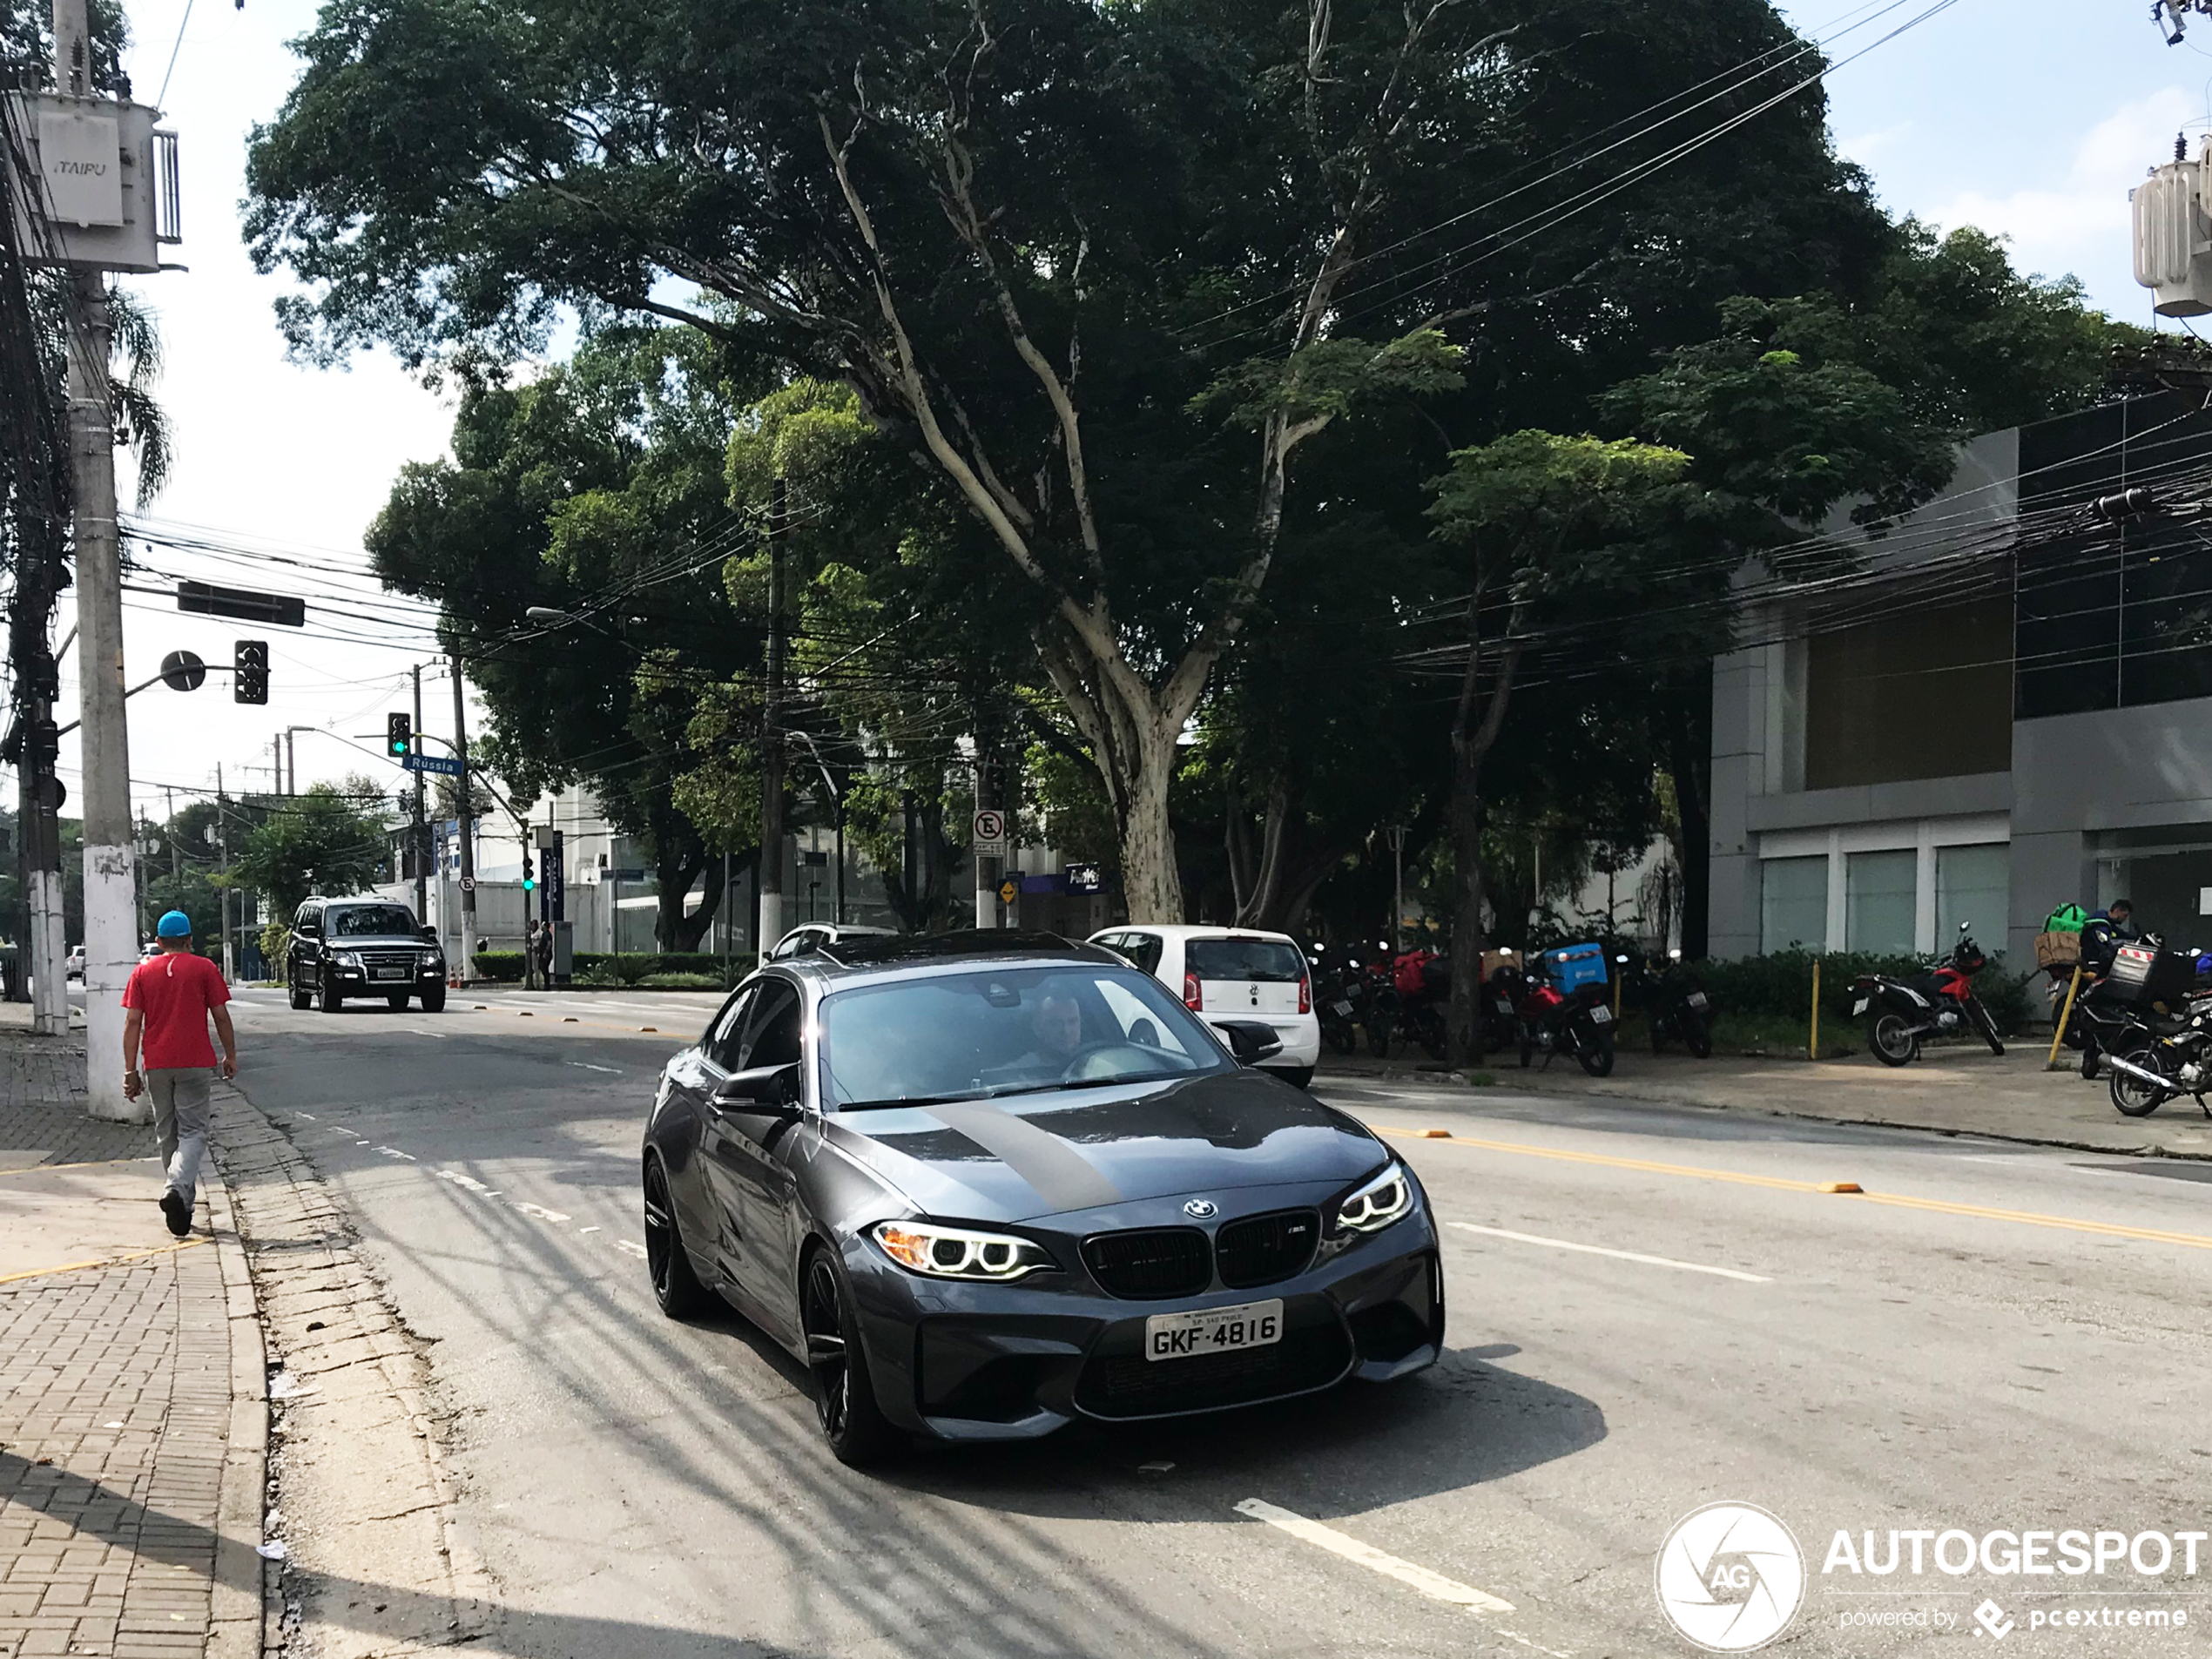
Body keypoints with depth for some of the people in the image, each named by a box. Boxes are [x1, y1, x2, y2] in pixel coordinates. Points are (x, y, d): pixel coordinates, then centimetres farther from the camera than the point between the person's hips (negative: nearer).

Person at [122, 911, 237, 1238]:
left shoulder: (142, 972, 6)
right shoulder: (204, 969, -1)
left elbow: (132, 1022, 1)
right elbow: (221, 1016, -1)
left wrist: (130, 1071, 3)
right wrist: (230, 1055, 10)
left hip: (156, 1064, 3)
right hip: (193, 1063, -3)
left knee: (167, 1133, 14)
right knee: (193, 1131, -1)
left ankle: (183, 1205, 20)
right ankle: (176, 1187, -25)